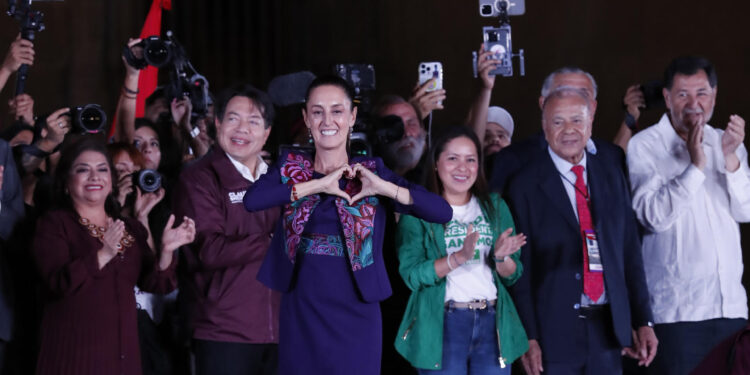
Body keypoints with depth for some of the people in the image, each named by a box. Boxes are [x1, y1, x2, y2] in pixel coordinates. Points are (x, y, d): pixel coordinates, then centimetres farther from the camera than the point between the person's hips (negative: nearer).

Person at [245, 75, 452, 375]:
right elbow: (251, 200, -17)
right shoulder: (291, 168, 5)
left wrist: (385, 188, -17)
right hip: (301, 316, 1)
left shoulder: (371, 172, 2)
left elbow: (442, 212, -8)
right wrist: (316, 185, -19)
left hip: (356, 317, -1)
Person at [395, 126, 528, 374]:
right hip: (443, 324, -3)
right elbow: (412, 275, -11)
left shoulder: (495, 206, 12)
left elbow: (512, 276, 10)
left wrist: (500, 256, -11)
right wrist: (459, 257, -23)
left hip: (492, 323, 4)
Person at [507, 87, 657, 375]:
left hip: (609, 329, 4)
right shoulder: (526, 185, -3)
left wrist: (643, 321, 4)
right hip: (554, 332, -3)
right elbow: (521, 267, -5)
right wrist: (528, 339, -9)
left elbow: (630, 250, 8)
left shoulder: (611, 172, 9)